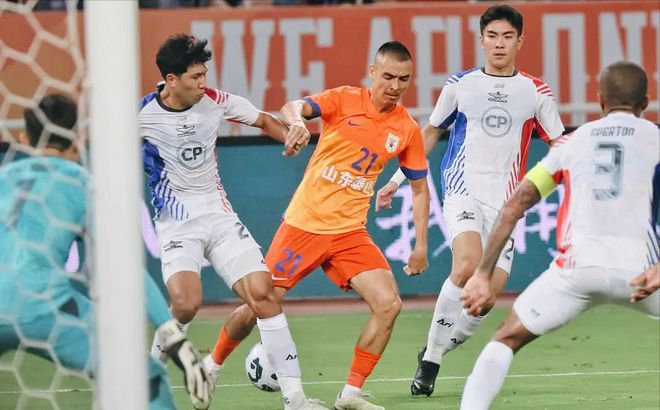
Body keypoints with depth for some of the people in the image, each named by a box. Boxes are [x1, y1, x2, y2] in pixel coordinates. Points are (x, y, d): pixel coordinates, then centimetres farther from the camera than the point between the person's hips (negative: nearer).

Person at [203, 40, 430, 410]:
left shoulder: (407, 130, 2)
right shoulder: (345, 100, -7)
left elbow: (420, 188, 11)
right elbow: (294, 107, -24)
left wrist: (421, 245, 3)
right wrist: (297, 121, -49)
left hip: (350, 232, 3)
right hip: (304, 223, -3)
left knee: (389, 303, -15)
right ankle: (211, 366, 28)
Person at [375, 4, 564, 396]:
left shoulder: (535, 92, 8)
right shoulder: (461, 85, 9)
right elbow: (431, 133, 20)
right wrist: (397, 179, 19)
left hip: (504, 201, 2)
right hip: (463, 188, -2)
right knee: (467, 265, -28)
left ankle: (433, 353, 13)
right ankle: (431, 355, -14)